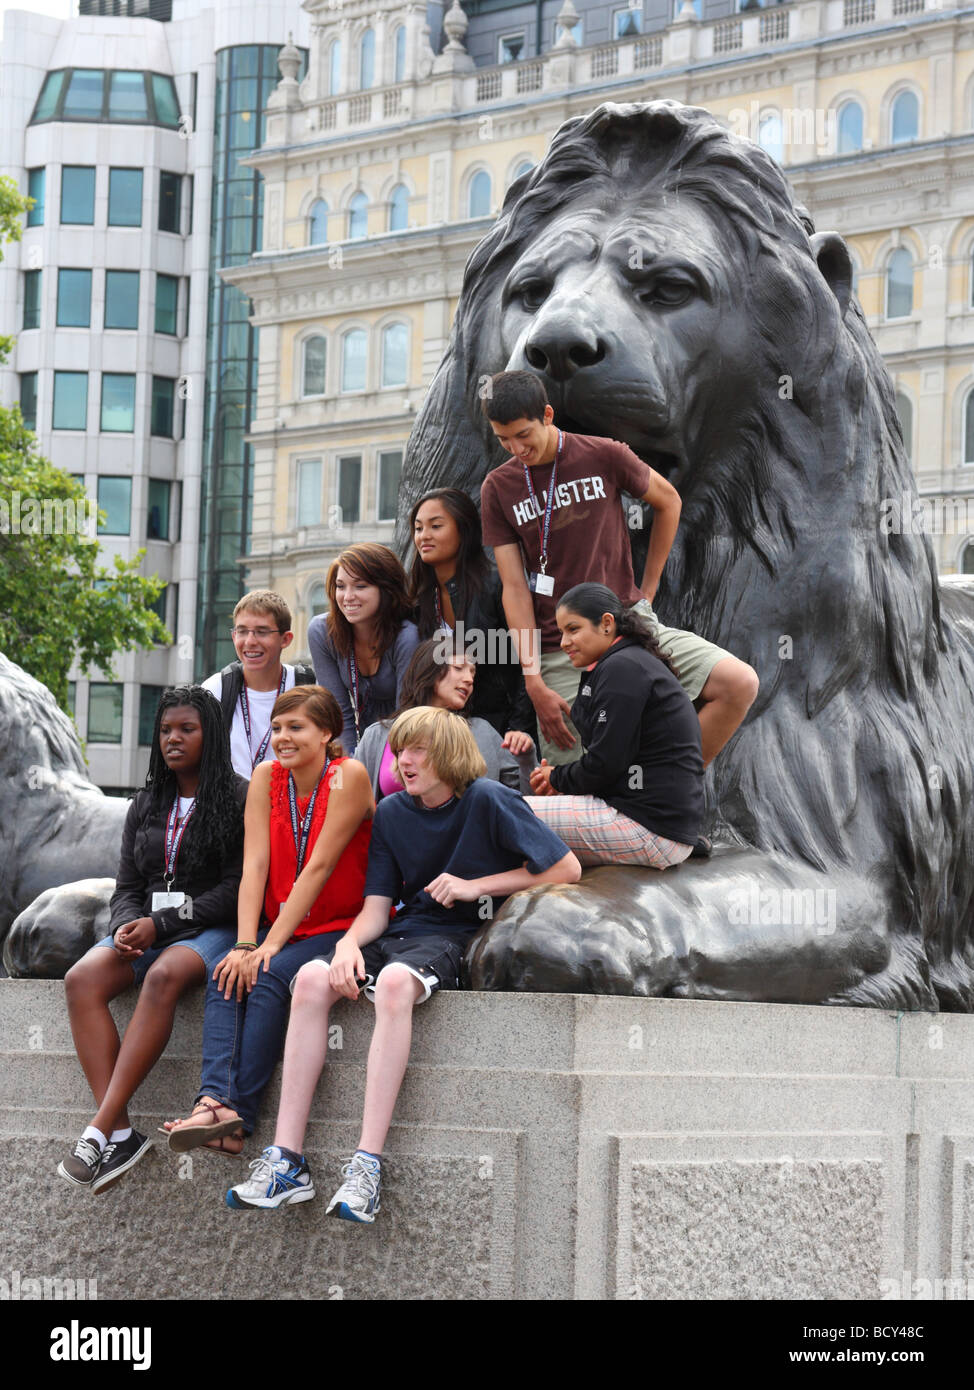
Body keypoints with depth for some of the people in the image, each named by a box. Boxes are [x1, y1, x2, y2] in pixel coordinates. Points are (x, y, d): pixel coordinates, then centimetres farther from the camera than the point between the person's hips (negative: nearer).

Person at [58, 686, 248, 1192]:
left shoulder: (238, 800, 1)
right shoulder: (146, 805, 20)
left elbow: (236, 889, -7)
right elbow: (127, 885, 16)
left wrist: (161, 924, -14)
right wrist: (128, 926, -8)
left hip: (211, 929, -5)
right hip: (147, 929, 5)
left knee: (165, 975, -38)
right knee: (82, 978, -26)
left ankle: (99, 1131, -41)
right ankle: (121, 1132, -34)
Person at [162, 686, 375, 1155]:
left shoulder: (349, 776, -12)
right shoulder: (266, 777, 5)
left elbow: (319, 867, -17)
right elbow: (255, 865, -3)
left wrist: (272, 944, -21)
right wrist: (245, 944, -16)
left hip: (340, 930, -5)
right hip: (280, 927, 5)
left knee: (270, 976, -30)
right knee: (226, 973, -24)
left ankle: (236, 1111, -34)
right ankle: (216, 1101, -39)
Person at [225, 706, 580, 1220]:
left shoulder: (487, 801, -4)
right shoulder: (391, 812, 12)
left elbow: (567, 869, -4)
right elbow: (376, 907, 8)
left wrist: (476, 886, -7)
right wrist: (349, 942, -15)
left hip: (460, 937, -6)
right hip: (406, 929, 6)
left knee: (395, 980, -38)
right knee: (312, 977, -23)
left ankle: (368, 1164, -40)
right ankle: (286, 1161, -26)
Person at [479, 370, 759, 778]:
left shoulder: (604, 456, -2)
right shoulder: (498, 488, 2)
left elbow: (668, 502, 16)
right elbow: (514, 587, -2)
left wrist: (647, 589, 12)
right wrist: (534, 682, -10)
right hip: (560, 649, 0)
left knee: (740, 683, -20)